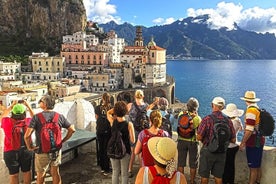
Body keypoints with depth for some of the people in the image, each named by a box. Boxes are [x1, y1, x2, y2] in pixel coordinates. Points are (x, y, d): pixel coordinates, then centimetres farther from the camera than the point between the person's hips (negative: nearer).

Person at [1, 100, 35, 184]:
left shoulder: (7, 122, -17)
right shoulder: (28, 121, -17)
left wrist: (12, 105, 10)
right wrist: (28, 106, 6)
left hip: (10, 152, 0)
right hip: (26, 150, 1)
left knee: (14, 174, 13)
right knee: (27, 171, 19)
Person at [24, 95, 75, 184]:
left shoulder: (37, 117, -15)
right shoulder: (59, 116, -4)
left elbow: (27, 135, -22)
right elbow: (72, 129, -2)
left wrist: (29, 147, -6)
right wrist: (62, 141, 7)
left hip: (42, 151, -3)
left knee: (40, 176, 16)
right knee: (55, 173, 19)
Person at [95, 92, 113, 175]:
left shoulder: (97, 108, -5)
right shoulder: (111, 108, -13)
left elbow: (97, 118, 4)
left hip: (99, 131, 3)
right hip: (108, 131, -2)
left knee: (101, 149, 16)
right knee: (107, 149, 7)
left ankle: (102, 167, 27)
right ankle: (106, 169, 13)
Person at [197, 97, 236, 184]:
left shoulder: (207, 119, -18)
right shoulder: (228, 121, -6)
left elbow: (199, 137, -17)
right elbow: (233, 140, 1)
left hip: (208, 151, -3)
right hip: (222, 153, 4)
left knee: (204, 176, 13)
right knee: (218, 176, 16)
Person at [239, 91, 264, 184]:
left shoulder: (251, 110, -18)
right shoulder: (259, 109, 8)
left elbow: (249, 130, -23)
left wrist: (243, 142, -14)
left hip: (253, 143, -9)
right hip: (259, 141, 9)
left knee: (253, 168, -1)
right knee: (258, 167, 17)